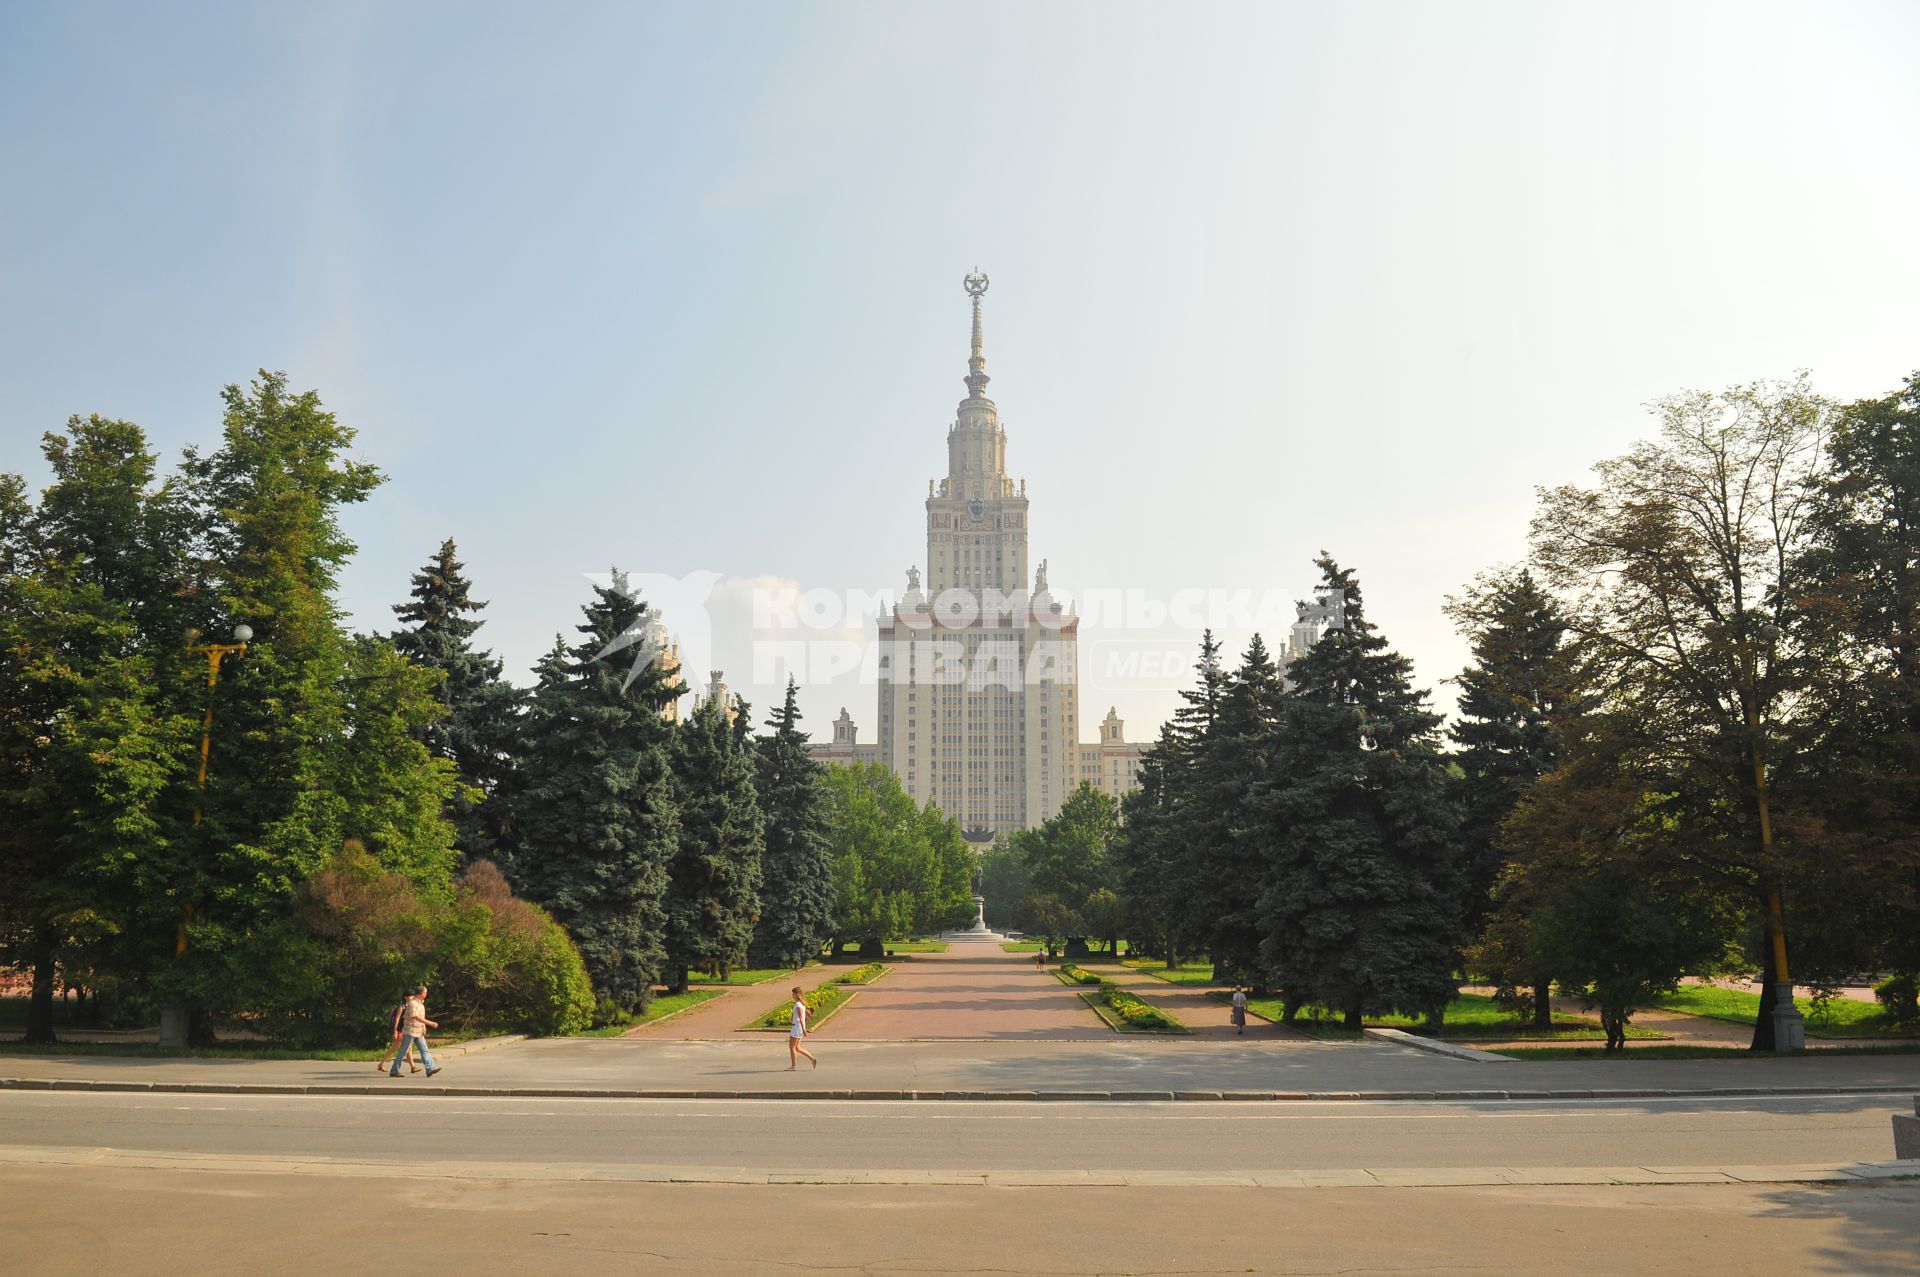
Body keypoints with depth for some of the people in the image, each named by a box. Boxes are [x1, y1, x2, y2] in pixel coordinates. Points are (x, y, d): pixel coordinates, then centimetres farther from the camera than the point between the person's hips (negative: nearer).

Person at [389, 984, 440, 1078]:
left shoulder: (420, 1003, 12)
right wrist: (431, 1023, -30)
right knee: (403, 1051, -1)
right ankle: (394, 1071, 8)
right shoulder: (412, 1003, -18)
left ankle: (430, 1069, -7)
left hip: (419, 1032, 9)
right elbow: (416, 1017, -27)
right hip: (410, 1032, -9)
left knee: (424, 1050, -1)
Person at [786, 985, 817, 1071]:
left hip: (797, 1027, -10)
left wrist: (803, 1029, -24)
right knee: (797, 1047, 13)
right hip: (798, 1026, 10)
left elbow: (801, 1018, -21)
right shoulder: (802, 1003, 13)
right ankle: (813, 1059, 11)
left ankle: (793, 1065, 5)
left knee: (792, 1046, 0)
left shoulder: (798, 1004, -16)